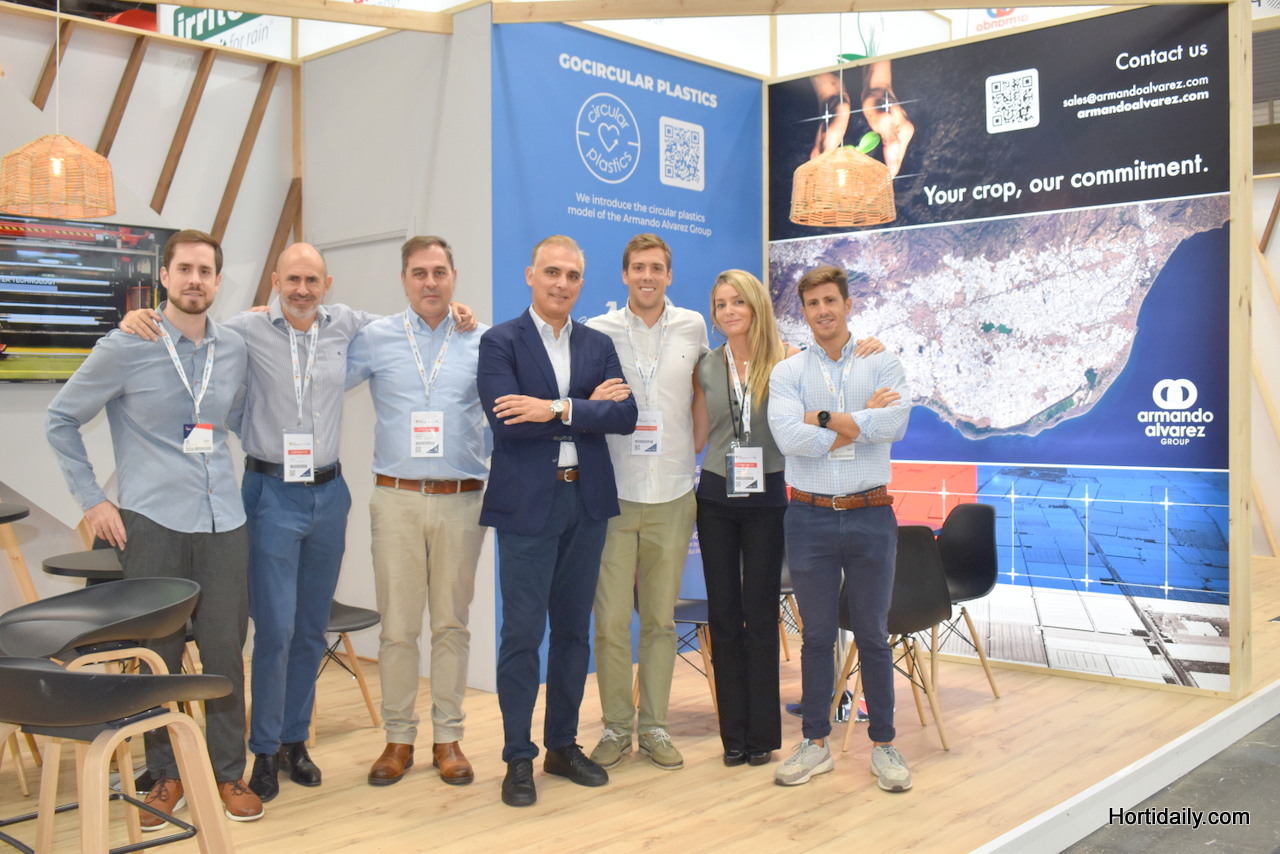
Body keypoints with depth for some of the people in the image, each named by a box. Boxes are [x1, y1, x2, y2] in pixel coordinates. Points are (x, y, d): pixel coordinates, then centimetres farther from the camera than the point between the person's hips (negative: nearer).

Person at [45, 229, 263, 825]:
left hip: (223, 524, 3)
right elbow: (60, 420, 5)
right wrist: (92, 500, 1)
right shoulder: (125, 347, -3)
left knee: (225, 653, 5)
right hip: (152, 524, -2)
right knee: (158, 655, 6)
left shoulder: (234, 349, 7)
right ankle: (165, 776, 22)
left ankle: (228, 773, 20)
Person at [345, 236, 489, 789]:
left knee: (452, 622, 7)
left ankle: (448, 738, 17)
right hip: (397, 498, 0)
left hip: (461, 499, 0)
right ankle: (398, 738, 16)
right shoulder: (375, 338, 5)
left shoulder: (483, 341, 6)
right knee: (397, 624, 3)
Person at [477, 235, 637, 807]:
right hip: (527, 504, -4)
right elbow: (506, 421, -17)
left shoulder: (598, 345, 10)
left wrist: (559, 408, -16)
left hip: (587, 502, 5)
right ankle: (518, 758, 11)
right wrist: (591, 404, -11)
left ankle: (563, 746, 25)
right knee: (523, 632, -1)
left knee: (573, 630, 12)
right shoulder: (500, 342, -2)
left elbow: (624, 416, -3)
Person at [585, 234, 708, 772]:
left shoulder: (692, 327, 7)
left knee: (661, 619, 8)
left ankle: (654, 726, 20)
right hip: (613, 495, -1)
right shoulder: (598, 331, 1)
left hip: (672, 496, 2)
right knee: (611, 620, -1)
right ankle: (616, 726, 14)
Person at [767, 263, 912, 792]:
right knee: (817, 636, 10)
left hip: (870, 515, 0)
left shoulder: (882, 364, 2)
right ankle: (815, 743, 22)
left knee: (873, 635, 9)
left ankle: (883, 744, 21)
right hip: (810, 517, 1)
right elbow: (788, 438, -16)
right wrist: (860, 422, -14)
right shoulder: (787, 372, 2)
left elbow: (894, 424, -17)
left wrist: (822, 420, -14)